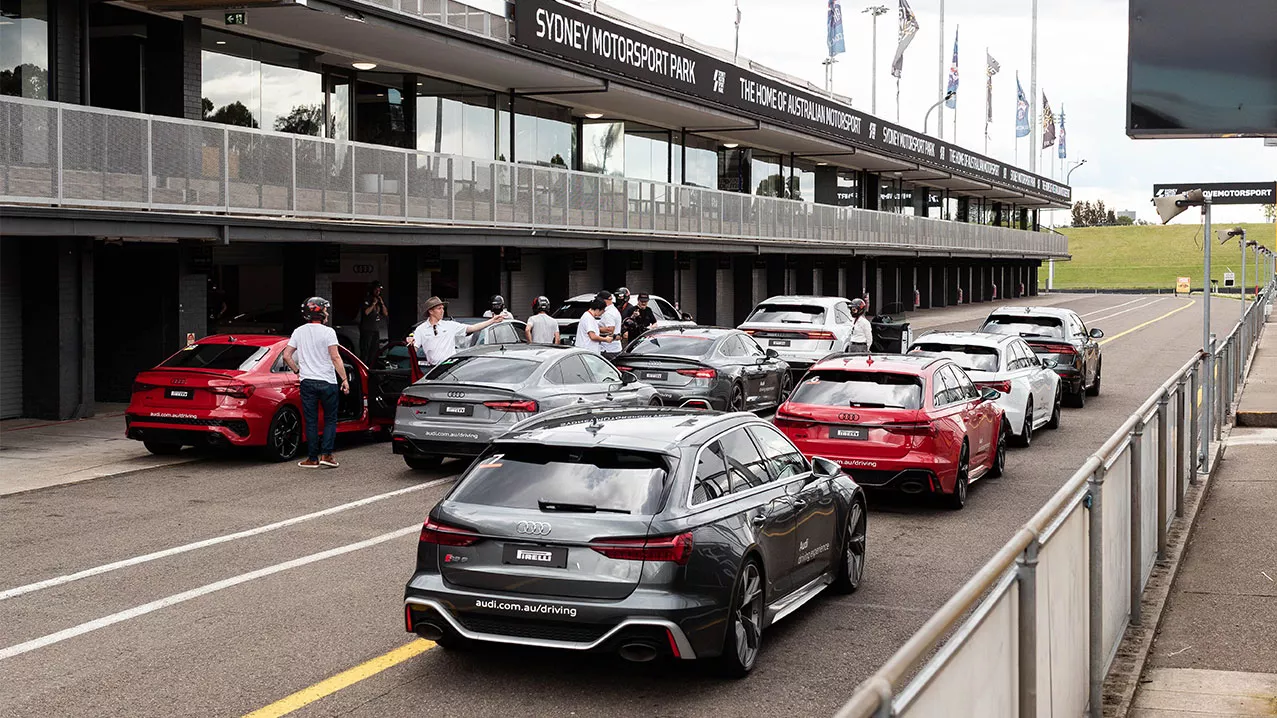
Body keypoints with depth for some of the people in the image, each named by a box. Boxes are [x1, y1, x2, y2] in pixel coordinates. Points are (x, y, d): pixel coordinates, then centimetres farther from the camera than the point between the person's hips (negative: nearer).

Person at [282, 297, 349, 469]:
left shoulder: (299, 332, 6)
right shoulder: (328, 332, -8)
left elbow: (286, 356, 3)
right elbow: (335, 357, -13)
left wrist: (298, 371, 15)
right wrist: (344, 379, -10)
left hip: (307, 382, 3)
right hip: (327, 382, -3)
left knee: (311, 421, 7)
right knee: (330, 419, 9)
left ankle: (313, 458, 7)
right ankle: (326, 454, -1)